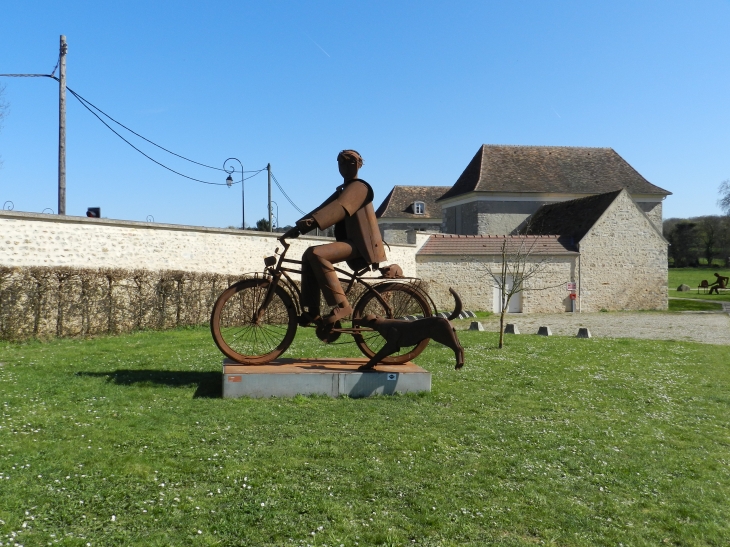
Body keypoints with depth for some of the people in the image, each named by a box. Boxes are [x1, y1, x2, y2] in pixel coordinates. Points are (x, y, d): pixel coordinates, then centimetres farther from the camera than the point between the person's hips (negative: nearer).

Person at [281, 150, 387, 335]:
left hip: (359, 244, -10)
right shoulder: (343, 190, 24)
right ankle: (311, 312, -2)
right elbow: (323, 209, 13)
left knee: (316, 253, -27)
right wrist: (297, 228, -3)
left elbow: (338, 209, -25)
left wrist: (301, 226, -36)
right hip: (348, 242, 10)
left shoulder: (359, 186, -8)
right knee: (308, 257, -1)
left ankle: (340, 306, -25)